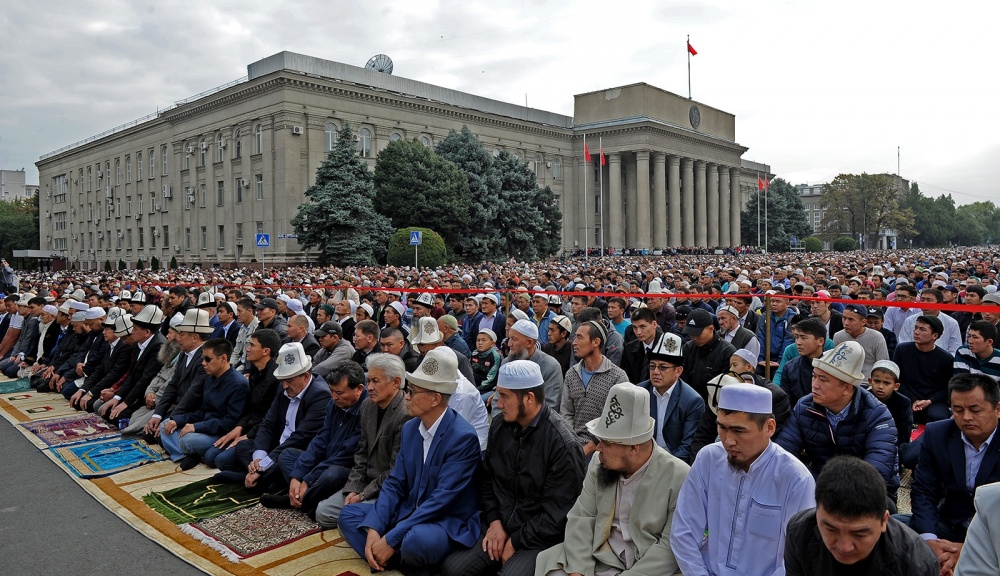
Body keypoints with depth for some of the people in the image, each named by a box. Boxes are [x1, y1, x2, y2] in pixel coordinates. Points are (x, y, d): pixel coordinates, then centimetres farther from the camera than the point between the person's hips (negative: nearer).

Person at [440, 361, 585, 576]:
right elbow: (487, 478, 13)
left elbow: (557, 514, -16)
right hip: (500, 525, 6)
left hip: (539, 538, -6)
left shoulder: (562, 444, -18)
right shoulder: (500, 425, 1)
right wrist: (494, 521, -1)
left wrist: (516, 542, -12)